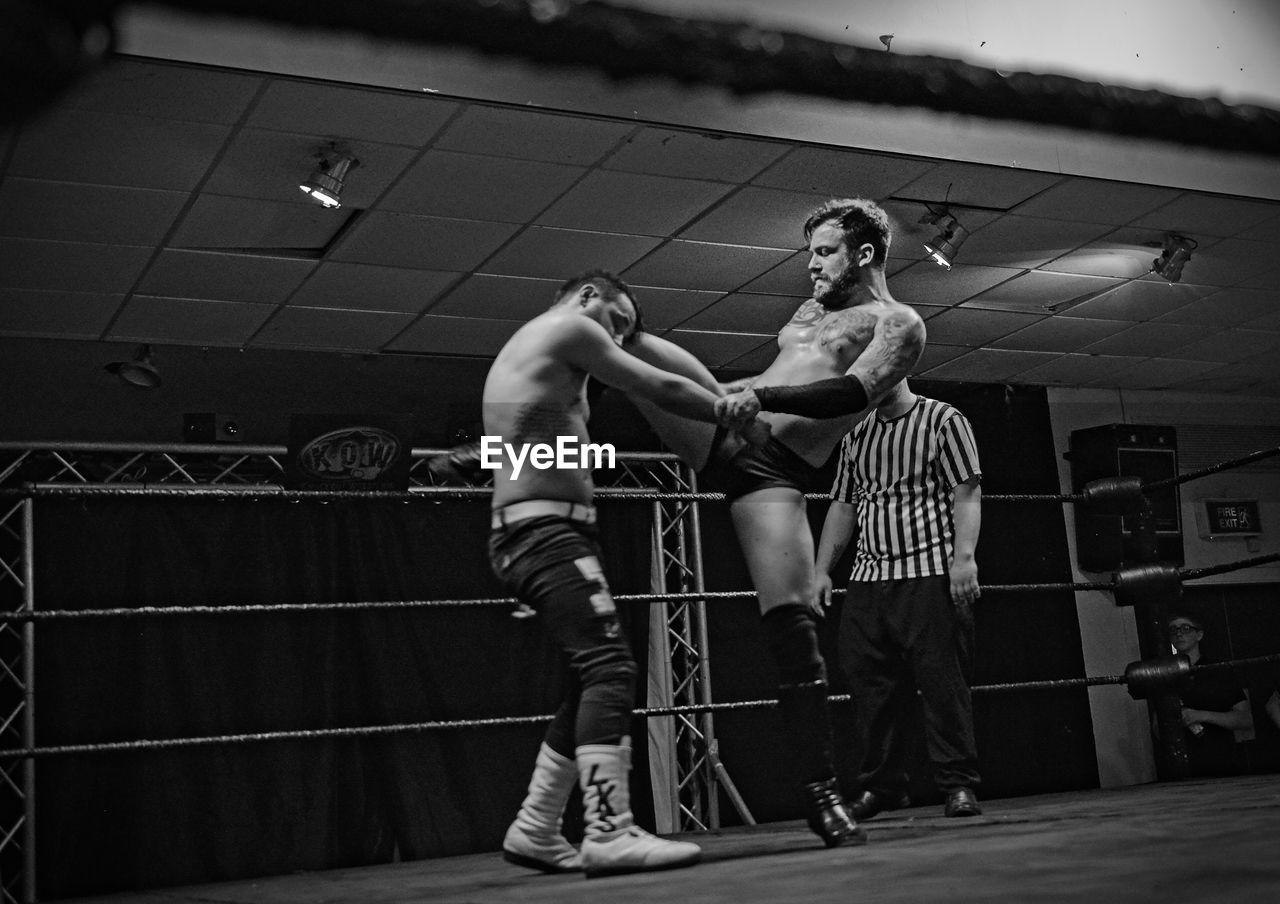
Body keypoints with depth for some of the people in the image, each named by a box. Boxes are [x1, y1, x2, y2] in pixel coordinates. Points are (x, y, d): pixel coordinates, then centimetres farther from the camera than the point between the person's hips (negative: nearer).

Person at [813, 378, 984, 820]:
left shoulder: (943, 419, 5)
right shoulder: (855, 437, 20)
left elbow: (966, 492, -4)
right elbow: (842, 507, 20)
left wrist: (964, 556, -16)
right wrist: (821, 570, 12)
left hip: (930, 575, -5)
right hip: (867, 580, 5)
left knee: (942, 680, -7)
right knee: (870, 684, 3)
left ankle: (958, 784, 1)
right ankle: (879, 785, 13)